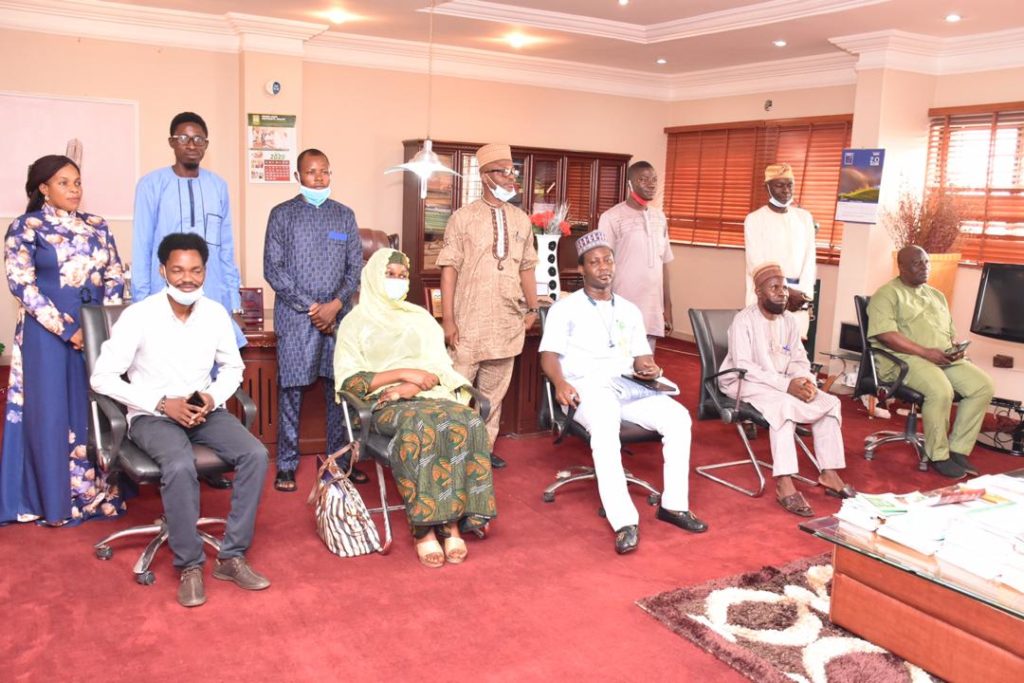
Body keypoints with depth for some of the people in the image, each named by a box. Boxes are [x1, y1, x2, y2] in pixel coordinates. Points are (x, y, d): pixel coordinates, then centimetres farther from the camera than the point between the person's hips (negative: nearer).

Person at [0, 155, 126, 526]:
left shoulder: (96, 226, 10)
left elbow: (115, 277, 9)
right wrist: (67, 329, -15)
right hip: (48, 335, -4)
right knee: (52, 414, 1)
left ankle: (100, 492, 19)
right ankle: (57, 501, 11)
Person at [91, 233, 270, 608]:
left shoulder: (216, 313, -1)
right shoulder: (138, 316, -13)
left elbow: (233, 367, 12)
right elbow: (102, 377, -12)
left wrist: (213, 398, -10)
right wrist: (163, 404, -20)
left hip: (204, 411, 4)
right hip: (152, 416, -4)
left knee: (255, 455, -21)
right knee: (180, 465, -35)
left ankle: (231, 556, -10)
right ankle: (190, 565, -15)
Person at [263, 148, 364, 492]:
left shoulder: (345, 215, 10)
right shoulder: (282, 214, 2)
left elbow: (355, 267, 7)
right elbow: (273, 268, -4)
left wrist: (335, 305, -8)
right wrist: (312, 308, -10)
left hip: (338, 316, 3)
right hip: (295, 318, -2)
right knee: (290, 390, 1)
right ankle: (286, 464, 11)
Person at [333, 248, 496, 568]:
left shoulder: (421, 318, 23)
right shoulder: (355, 322, 13)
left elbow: (441, 368, 11)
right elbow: (349, 380, 0)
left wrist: (414, 386, -9)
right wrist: (404, 373, -9)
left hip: (431, 395, 3)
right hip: (385, 403, -3)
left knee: (466, 422, -32)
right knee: (420, 425, -38)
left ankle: (452, 522, -31)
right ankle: (424, 528, -33)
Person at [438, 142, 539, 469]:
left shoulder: (521, 220, 10)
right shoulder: (463, 217, -4)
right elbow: (449, 268, -6)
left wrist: (532, 308, 10)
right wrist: (448, 319, -11)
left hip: (508, 322, 4)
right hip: (470, 322, -4)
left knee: (495, 390, 11)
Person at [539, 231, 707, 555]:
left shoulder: (630, 311, 23)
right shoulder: (565, 308, 9)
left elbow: (642, 356, 21)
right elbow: (549, 354, -1)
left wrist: (649, 368, -4)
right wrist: (560, 383, -22)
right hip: (586, 386, -5)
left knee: (678, 417, -21)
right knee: (605, 428, -37)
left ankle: (674, 504, -11)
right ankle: (624, 522, -39)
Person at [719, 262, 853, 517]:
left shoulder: (789, 320, 8)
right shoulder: (744, 320, -14)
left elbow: (799, 360, 9)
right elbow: (743, 367, -22)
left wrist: (804, 380, -16)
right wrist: (785, 384, -28)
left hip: (783, 386, 7)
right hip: (745, 384, -7)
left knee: (830, 402, -9)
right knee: (783, 404, -34)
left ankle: (829, 473, -7)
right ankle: (784, 484, -36)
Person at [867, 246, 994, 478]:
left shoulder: (937, 296, 25)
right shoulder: (888, 293, -1)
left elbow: (951, 331, 27)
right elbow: (885, 334, -15)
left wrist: (956, 348, 1)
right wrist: (926, 352, -19)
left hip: (945, 358, 8)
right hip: (905, 359, -8)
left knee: (984, 385, -14)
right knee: (941, 390, -33)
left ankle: (958, 449, -6)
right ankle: (938, 455, -15)